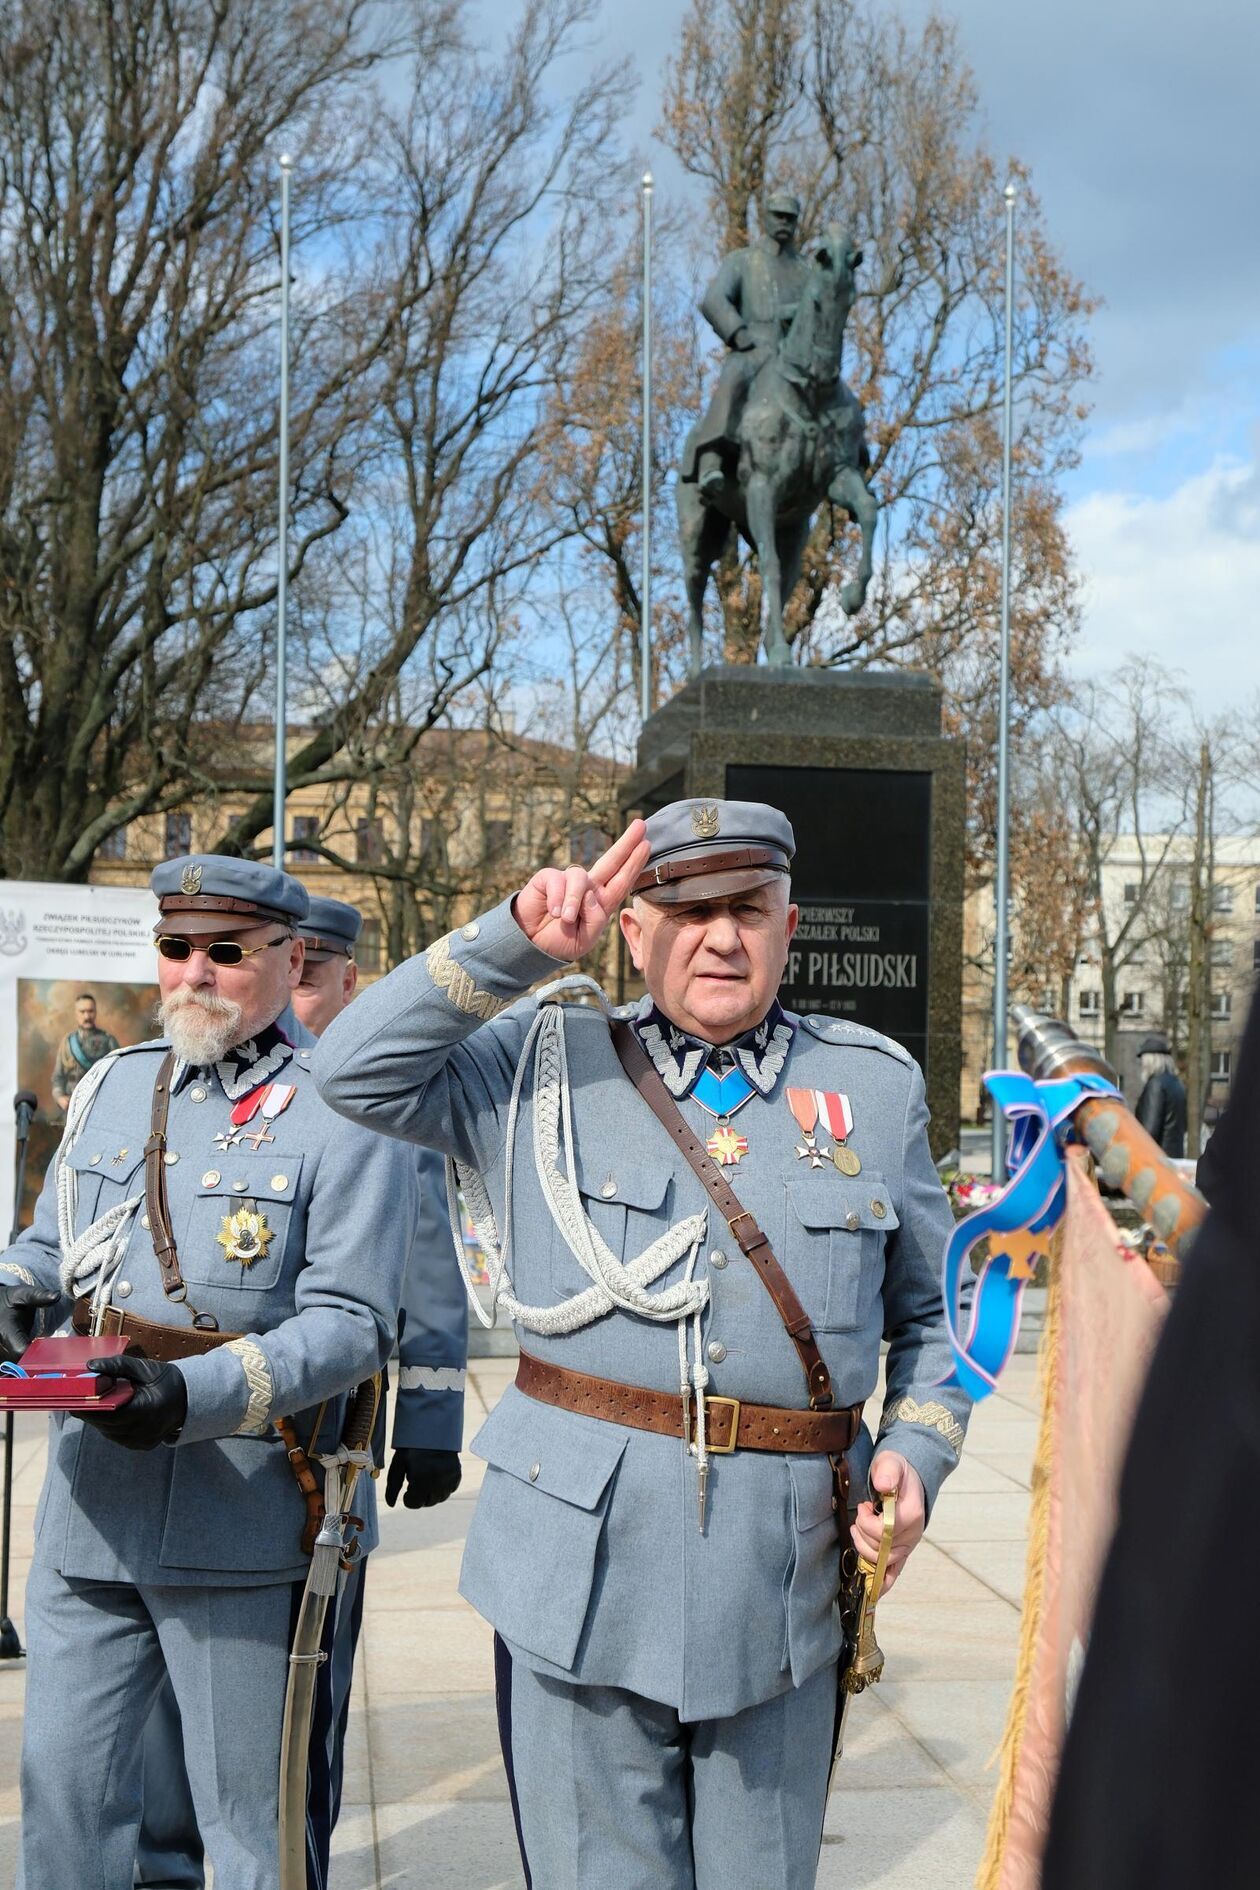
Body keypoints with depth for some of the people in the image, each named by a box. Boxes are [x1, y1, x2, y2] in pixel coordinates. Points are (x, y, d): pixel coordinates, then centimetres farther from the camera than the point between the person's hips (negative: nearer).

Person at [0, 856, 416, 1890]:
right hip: (88, 1503, 6)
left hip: (243, 1521, -5)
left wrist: (196, 1396, -28)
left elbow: (350, 1323, -15)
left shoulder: (348, 1111, -9)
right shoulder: (112, 1086, 11)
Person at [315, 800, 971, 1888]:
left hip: (787, 1581, 2)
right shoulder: (548, 1063, 6)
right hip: (584, 1562, -1)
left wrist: (917, 1454, -2)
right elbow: (354, 1071, -4)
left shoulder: (876, 1085, 9)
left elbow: (935, 1311, 15)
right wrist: (519, 942, -10)